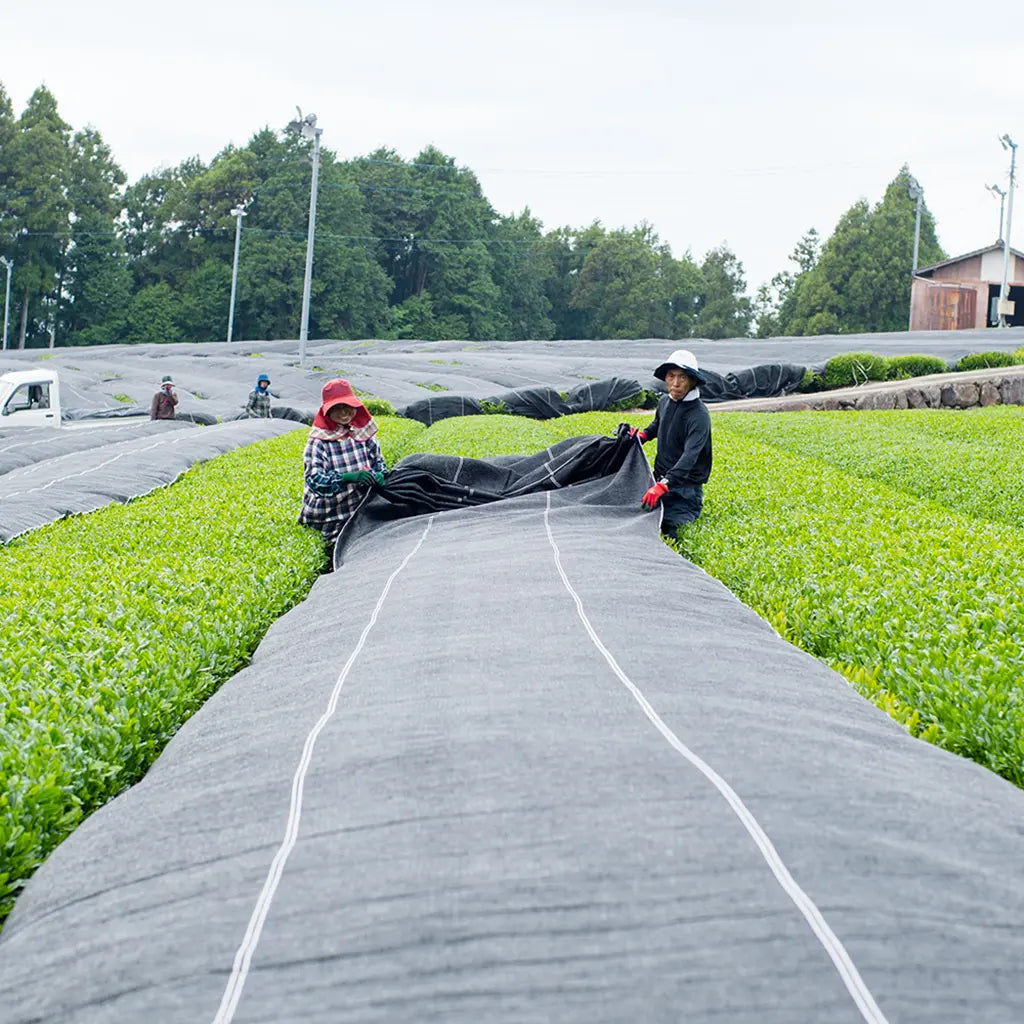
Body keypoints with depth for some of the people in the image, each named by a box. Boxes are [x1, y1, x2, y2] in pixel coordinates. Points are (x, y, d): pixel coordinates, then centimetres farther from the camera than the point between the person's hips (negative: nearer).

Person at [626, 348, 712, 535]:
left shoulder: (699, 416, -23)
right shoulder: (665, 402, 1)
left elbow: (689, 458, -34)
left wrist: (663, 485, -45)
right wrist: (641, 435, 7)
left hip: (684, 486, -7)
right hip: (661, 479, 7)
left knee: (669, 528, -17)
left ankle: (693, 508, 4)